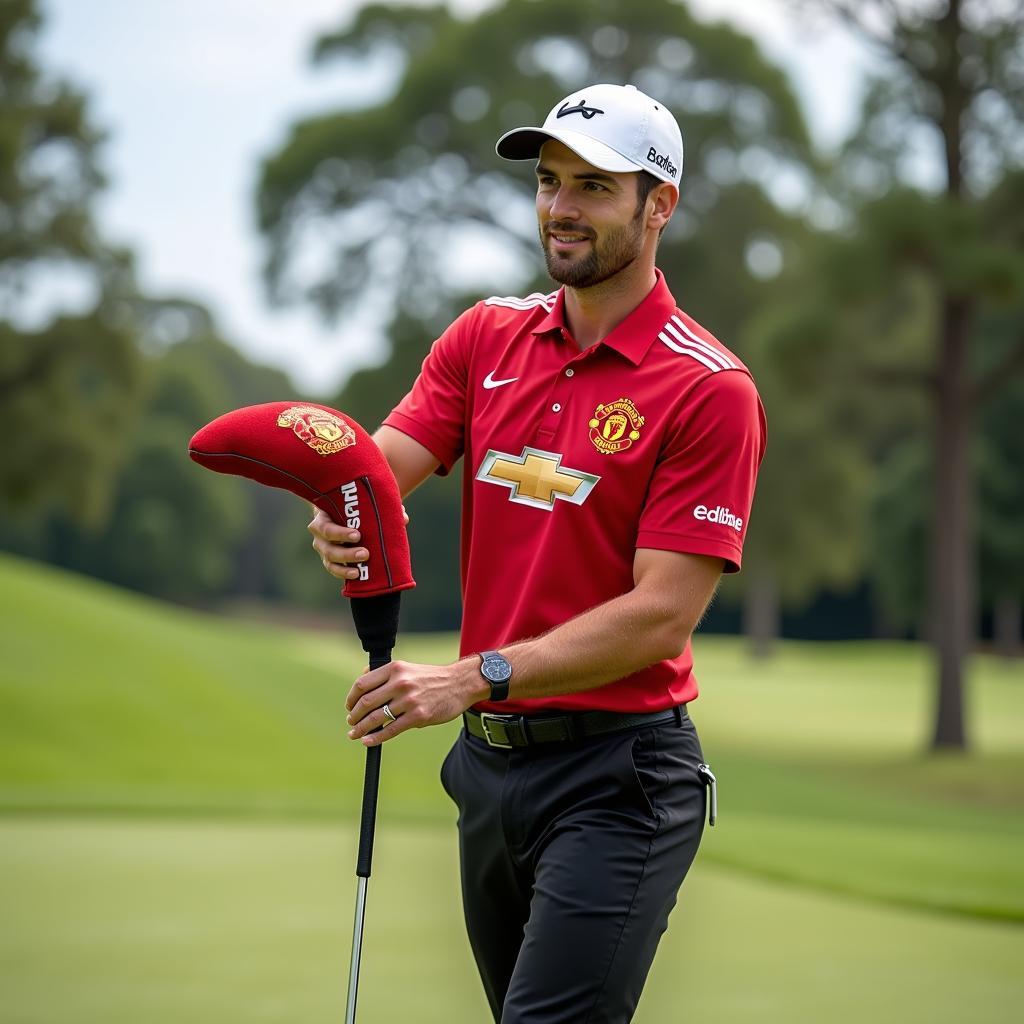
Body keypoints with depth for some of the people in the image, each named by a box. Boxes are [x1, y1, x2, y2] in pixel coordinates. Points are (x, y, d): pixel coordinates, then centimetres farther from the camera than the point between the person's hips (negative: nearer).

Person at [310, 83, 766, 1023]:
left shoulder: (709, 389, -11)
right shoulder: (487, 337, 8)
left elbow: (661, 618, -16)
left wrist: (477, 678, -25)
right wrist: (341, 513, -27)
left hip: (615, 777, -6)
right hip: (489, 760, 6)